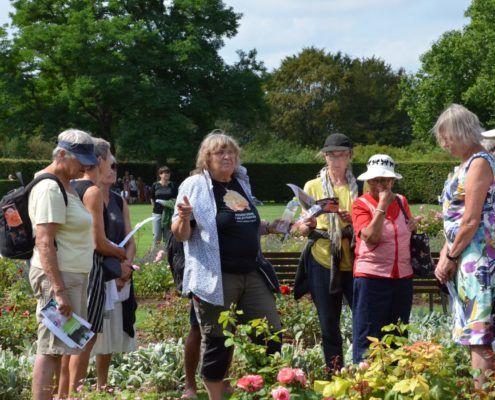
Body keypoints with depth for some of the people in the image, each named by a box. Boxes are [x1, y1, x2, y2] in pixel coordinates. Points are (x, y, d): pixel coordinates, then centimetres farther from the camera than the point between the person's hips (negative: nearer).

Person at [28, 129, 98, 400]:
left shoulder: (66, 185, 15)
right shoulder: (50, 189, -15)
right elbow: (44, 243, -21)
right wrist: (59, 290, -24)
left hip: (73, 276, 10)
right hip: (57, 276, -10)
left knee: (63, 347, 11)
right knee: (51, 349, -8)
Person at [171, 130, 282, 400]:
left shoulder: (241, 183, 14)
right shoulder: (195, 185, -5)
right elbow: (181, 235, -8)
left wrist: (270, 227, 12)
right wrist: (184, 217, -29)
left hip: (252, 274, 6)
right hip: (216, 279, -6)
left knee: (271, 336, 7)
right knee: (217, 344, 2)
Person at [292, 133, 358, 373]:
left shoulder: (359, 187, 10)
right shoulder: (313, 186, 9)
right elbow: (301, 229, 7)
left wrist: (353, 220, -14)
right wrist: (306, 226, -17)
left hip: (353, 261, 0)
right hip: (322, 260, 0)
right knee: (329, 326, 4)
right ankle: (335, 374, 13)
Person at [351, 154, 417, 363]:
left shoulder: (401, 202, 11)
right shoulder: (361, 204, -5)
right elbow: (370, 238, -19)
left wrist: (414, 226, 4)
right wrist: (382, 206, -17)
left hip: (402, 277, 6)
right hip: (371, 277, -6)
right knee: (368, 338, -4)